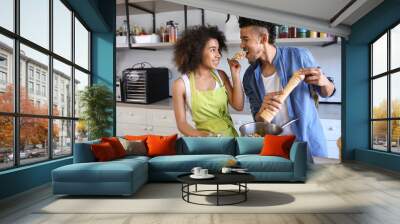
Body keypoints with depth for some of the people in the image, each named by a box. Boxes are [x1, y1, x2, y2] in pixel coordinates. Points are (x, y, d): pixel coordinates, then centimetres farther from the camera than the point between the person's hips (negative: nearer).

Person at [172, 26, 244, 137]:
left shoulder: (220, 75, 4)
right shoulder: (181, 84, -6)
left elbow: (238, 106, 3)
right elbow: (181, 123, -4)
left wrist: (235, 75, -3)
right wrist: (200, 135, -21)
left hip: (230, 135, 3)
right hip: (205, 140, -2)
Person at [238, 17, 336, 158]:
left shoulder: (299, 56, -11)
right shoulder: (250, 77, -4)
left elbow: (326, 93, 2)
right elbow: (258, 120, 1)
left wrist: (325, 82, -21)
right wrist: (263, 110, -21)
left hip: (310, 145, -1)